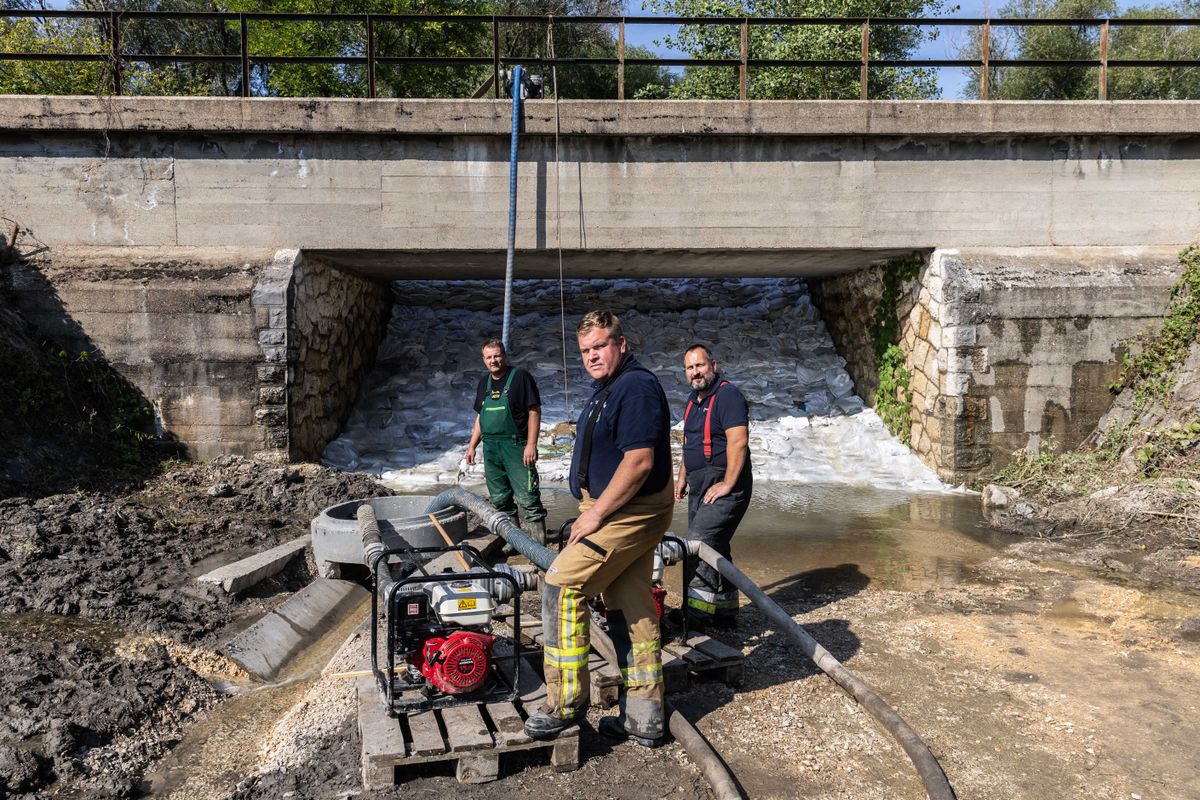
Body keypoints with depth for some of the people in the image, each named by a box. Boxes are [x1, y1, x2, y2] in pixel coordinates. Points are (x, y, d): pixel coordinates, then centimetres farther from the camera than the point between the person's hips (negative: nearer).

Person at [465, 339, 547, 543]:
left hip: (516, 447, -7)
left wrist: (531, 444, -17)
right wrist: (472, 445, 17)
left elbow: (534, 411, -9)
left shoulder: (520, 377, -5)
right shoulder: (484, 382, 17)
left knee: (528, 499, -11)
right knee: (500, 501, 12)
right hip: (491, 449, 7)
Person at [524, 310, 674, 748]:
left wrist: (596, 514, -20)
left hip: (627, 514, -10)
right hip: (626, 515, 10)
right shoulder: (608, 389, 16)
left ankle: (566, 702, 1)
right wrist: (593, 512, 16)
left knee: (561, 585, -9)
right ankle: (644, 720, 20)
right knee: (631, 611, 12)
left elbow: (639, 460, -26)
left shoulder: (636, 387, -18)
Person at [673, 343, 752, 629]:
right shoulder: (694, 400, 16)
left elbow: (738, 441, -22)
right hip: (700, 486, 9)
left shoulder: (728, 395, -13)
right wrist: (683, 476, 23)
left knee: (700, 542, -17)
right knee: (713, 547, 11)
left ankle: (698, 608, -12)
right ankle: (725, 611, 20)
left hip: (723, 486, -9)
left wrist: (727, 484, -23)